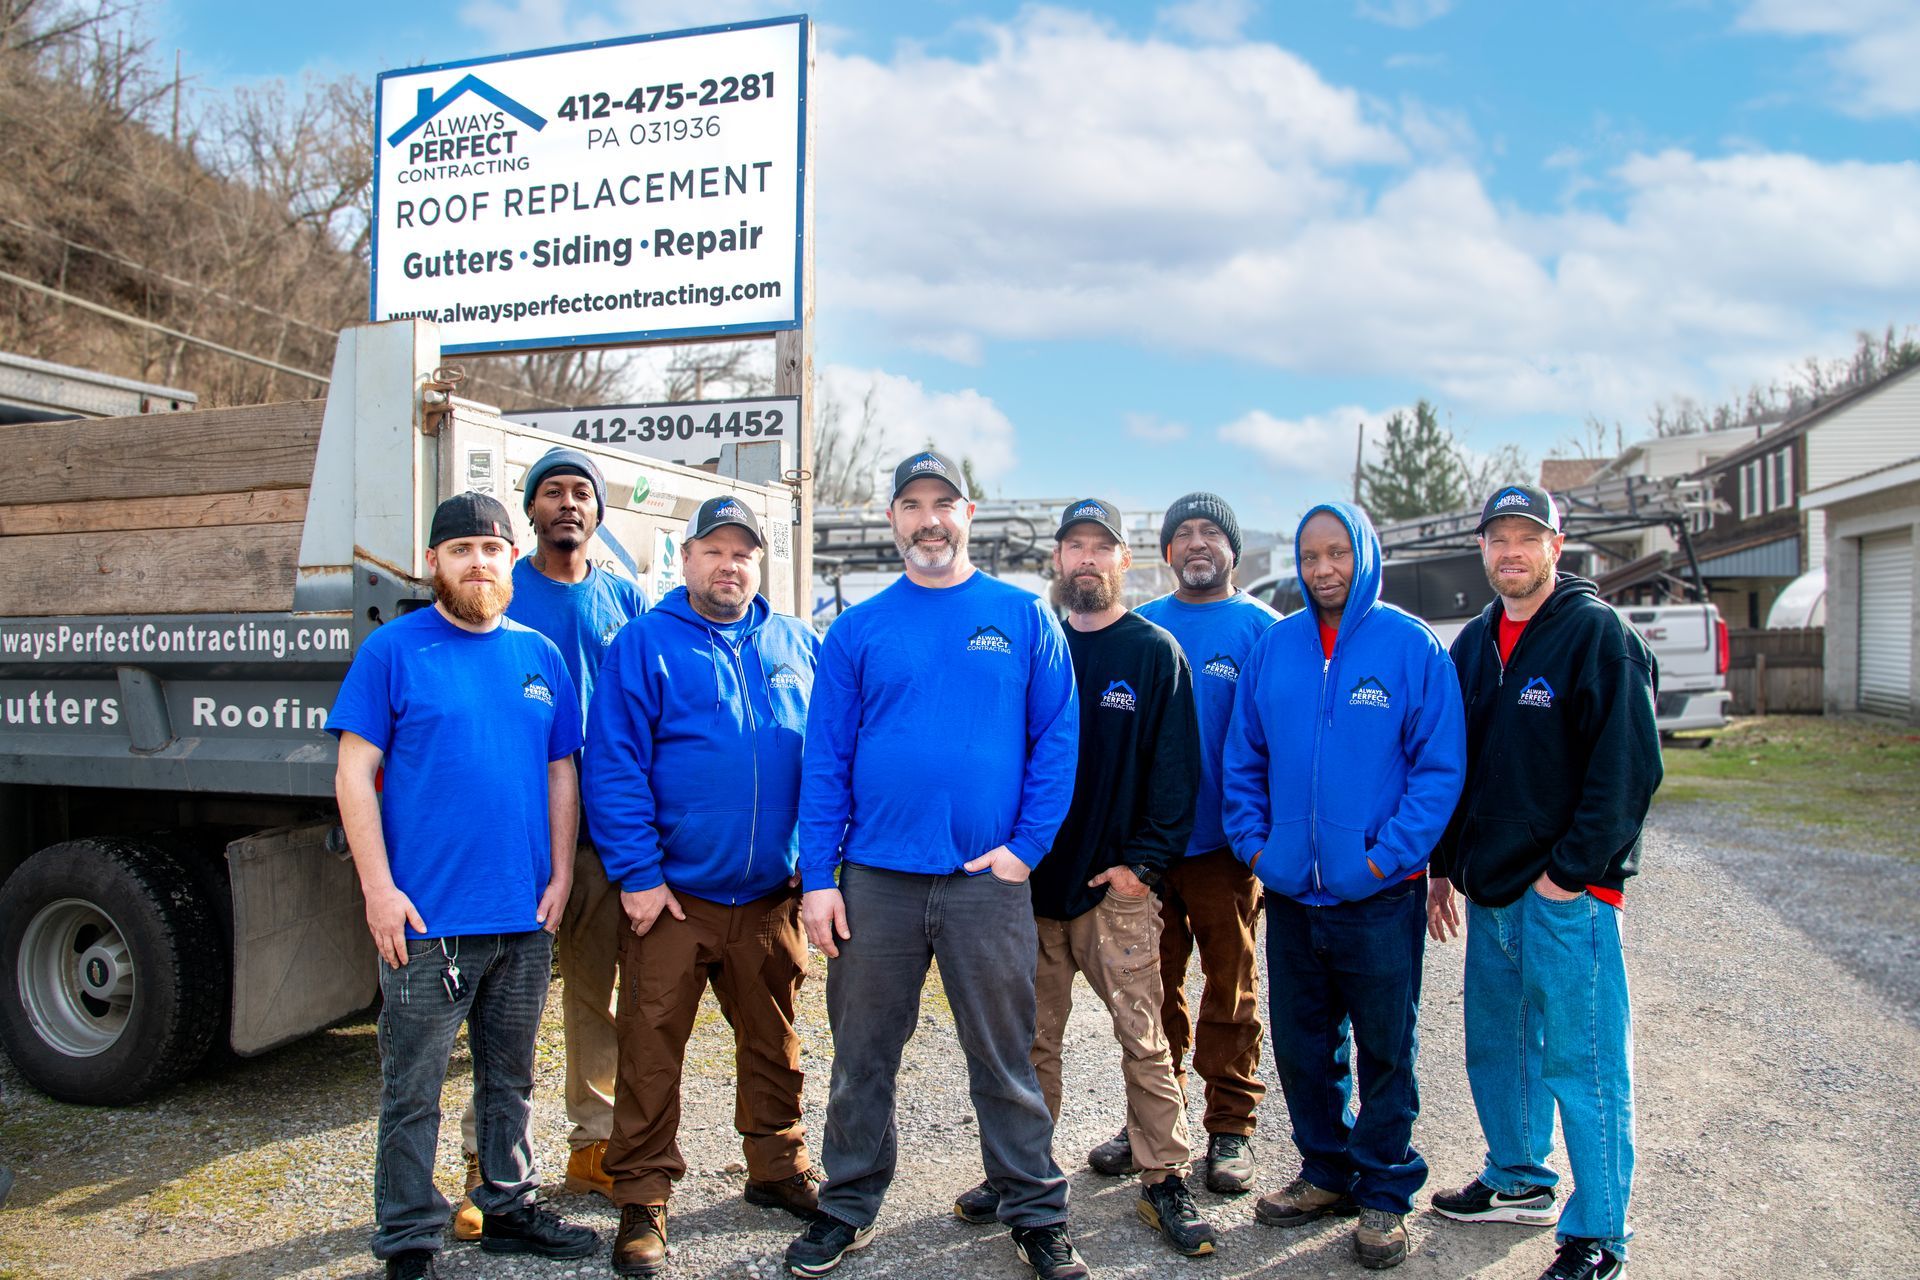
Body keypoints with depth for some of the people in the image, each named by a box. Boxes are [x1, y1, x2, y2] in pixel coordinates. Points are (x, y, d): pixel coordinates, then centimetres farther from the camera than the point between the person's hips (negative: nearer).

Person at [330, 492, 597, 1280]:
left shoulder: (539, 654, 9)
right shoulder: (393, 650, -3)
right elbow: (355, 773, -6)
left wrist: (560, 875, 3)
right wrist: (379, 887, -13)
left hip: (525, 917, 4)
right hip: (425, 918, -4)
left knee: (510, 1079, 18)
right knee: (412, 1089, 5)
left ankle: (508, 1208, 33)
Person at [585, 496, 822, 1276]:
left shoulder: (797, 646, 9)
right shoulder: (644, 644, -3)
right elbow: (613, 767, -8)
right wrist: (637, 874, -13)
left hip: (771, 894, 4)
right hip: (671, 895, -3)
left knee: (772, 1040, 16)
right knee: (650, 1050, 2)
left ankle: (777, 1168, 33)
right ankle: (642, 1200, 18)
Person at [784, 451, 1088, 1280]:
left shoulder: (1024, 619, 3)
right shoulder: (857, 630, 5)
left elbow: (1057, 738, 1)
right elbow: (825, 760, 3)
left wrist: (1027, 845, -8)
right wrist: (817, 878, -3)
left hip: (988, 877, -1)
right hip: (874, 877, 1)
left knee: (1004, 1057, 9)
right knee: (862, 1055, 13)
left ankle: (1035, 1213, 26)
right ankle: (848, 1206, 31)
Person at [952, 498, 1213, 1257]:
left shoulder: (1154, 653, 1)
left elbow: (1176, 769, -2)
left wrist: (1145, 861, -10)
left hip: (1116, 885, -2)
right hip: (1030, 881, 3)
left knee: (1143, 1039, 2)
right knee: (1031, 1040, 12)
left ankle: (1165, 1183, 16)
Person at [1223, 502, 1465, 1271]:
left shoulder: (1410, 645, -6)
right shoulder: (1274, 647, 5)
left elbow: (1440, 767, -8)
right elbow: (1244, 759, 11)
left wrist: (1390, 854, -14)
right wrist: (1253, 840, 1)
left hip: (1378, 895, -4)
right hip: (1290, 891, 4)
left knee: (1385, 1051, 8)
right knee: (1301, 1045, 15)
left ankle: (1383, 1193, 25)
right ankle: (1326, 1172, 34)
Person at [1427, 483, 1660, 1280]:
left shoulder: (1598, 634, -9)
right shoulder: (1474, 644, 12)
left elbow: (1629, 766, -14)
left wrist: (1571, 871, -16)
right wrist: (1445, 867, 13)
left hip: (1568, 894, -7)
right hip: (1490, 889, 7)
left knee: (1581, 1060, -1)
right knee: (1496, 1047, 17)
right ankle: (1518, 1181, 36)